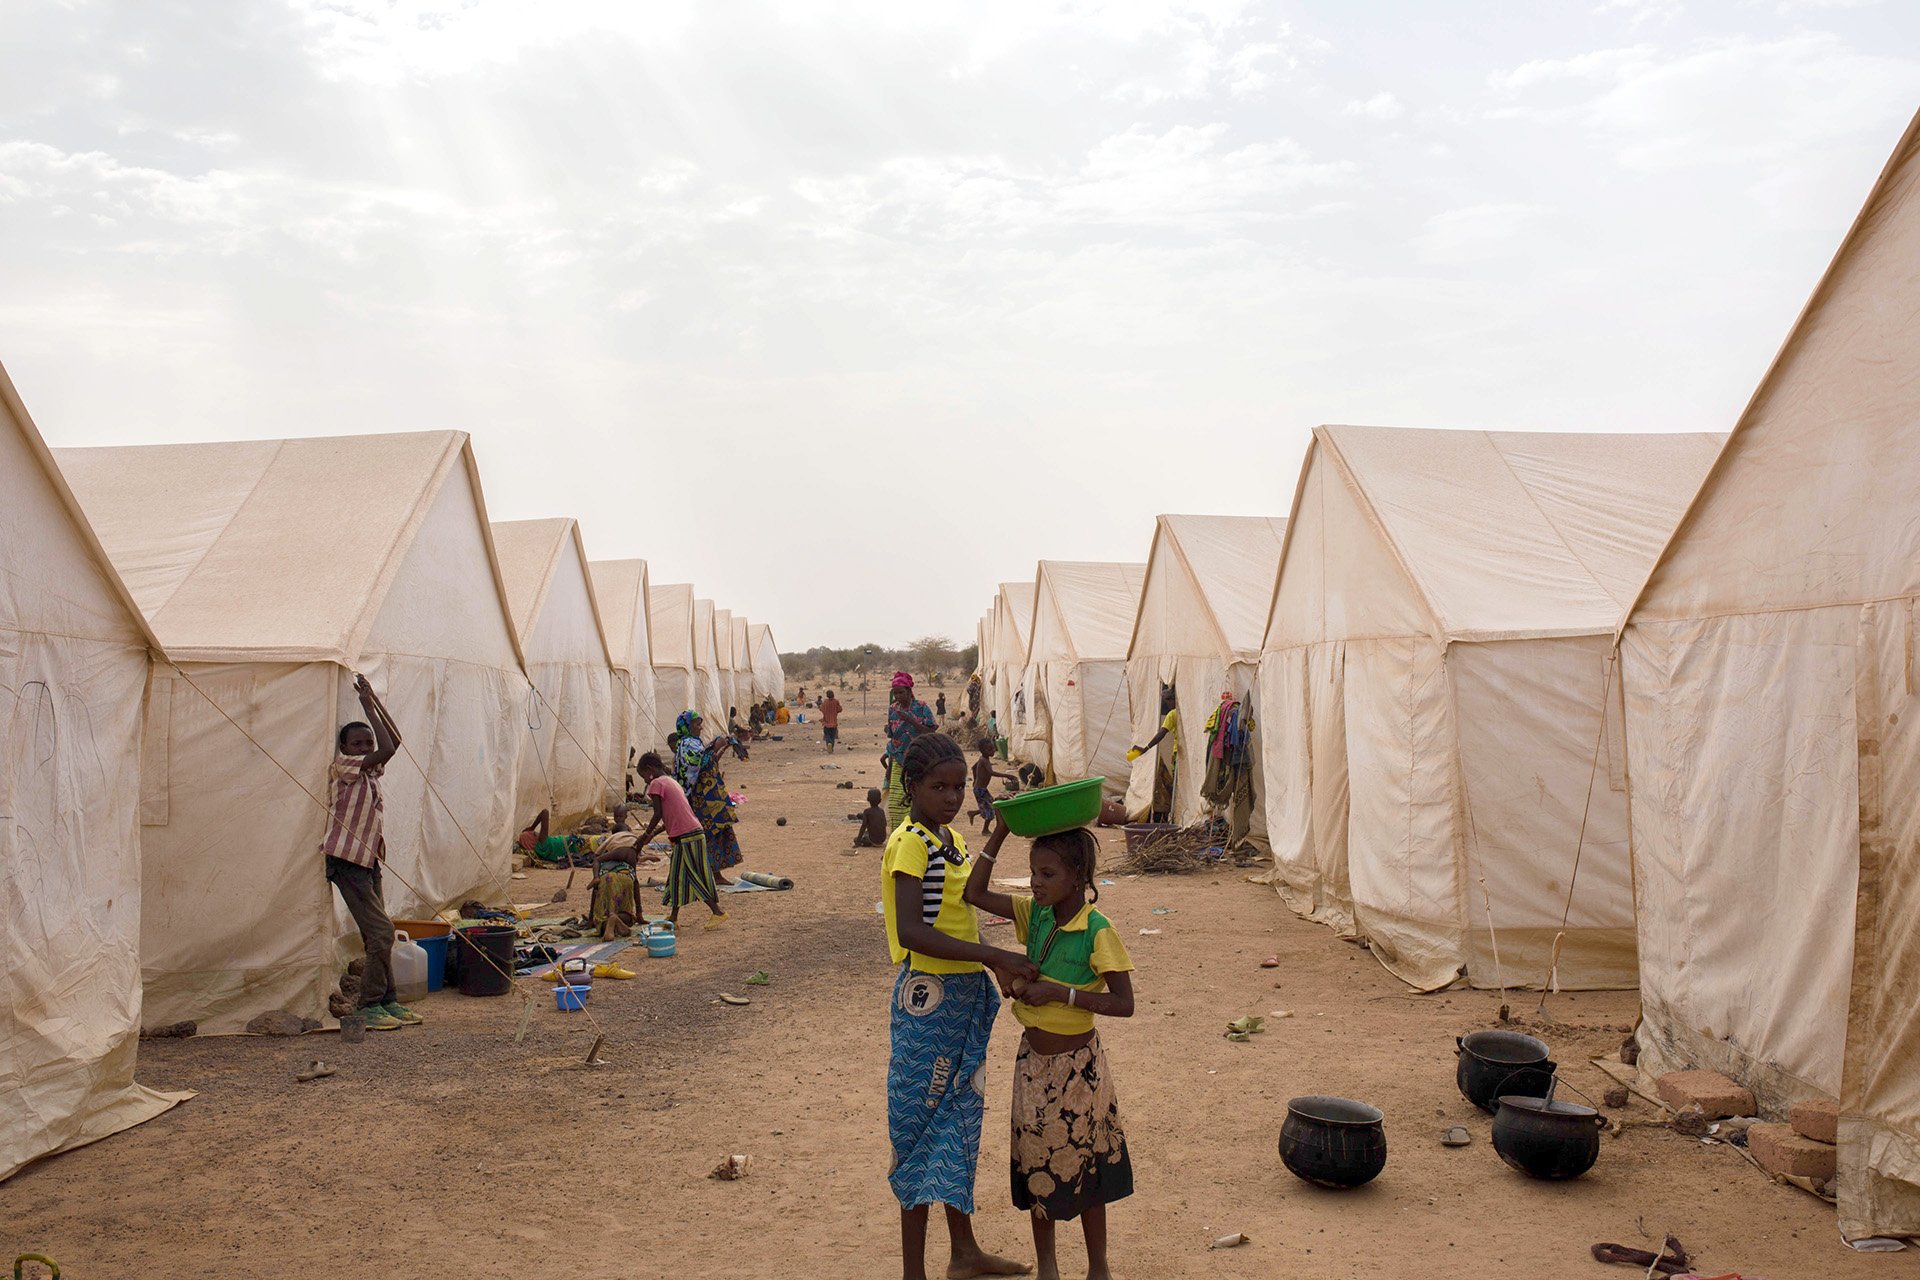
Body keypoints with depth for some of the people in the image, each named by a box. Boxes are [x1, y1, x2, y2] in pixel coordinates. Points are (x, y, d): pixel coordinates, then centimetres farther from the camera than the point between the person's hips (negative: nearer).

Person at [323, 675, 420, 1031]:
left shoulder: (370, 771, 13)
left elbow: (393, 741, 9)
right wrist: (368, 706, -16)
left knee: (378, 934, 11)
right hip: (346, 861, -8)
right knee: (380, 931, -12)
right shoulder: (341, 767, -10)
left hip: (369, 862, 8)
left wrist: (373, 701, 4)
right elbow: (387, 749, -22)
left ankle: (387, 1002, 18)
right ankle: (368, 1006, -4)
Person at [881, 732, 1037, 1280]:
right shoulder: (911, 843, -17)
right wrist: (993, 955, -28)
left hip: (964, 997, 9)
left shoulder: (951, 838, 10)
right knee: (924, 1123, 0)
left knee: (960, 1117, 18)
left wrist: (998, 965, 4)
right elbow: (910, 931, -27)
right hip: (928, 996, -9)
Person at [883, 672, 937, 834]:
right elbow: (892, 737, 14)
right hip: (898, 761, 4)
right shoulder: (893, 709, 9)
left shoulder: (921, 707, -4)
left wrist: (909, 719, -20)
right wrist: (889, 765, 13)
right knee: (895, 799, -3)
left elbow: (930, 732, -11)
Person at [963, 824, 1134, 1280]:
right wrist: (998, 836, -11)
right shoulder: (1035, 913, -3)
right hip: (1033, 1058, 5)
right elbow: (976, 894, -4)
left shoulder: (1098, 931, -20)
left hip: (1076, 1066, -5)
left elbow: (1124, 1003, -22)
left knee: (1084, 1166, 10)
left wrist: (1062, 993, -27)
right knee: (1035, 1162, 15)